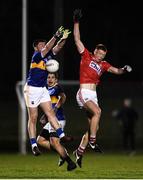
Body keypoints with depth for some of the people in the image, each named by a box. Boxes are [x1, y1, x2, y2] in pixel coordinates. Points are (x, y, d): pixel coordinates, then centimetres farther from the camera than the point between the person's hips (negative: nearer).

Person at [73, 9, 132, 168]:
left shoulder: (103, 64, 15)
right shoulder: (86, 56, 1)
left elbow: (115, 70, 9)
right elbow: (77, 39, -2)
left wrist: (123, 70, -12)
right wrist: (76, 22, -7)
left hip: (93, 95, 7)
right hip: (84, 93, -7)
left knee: (94, 126, 5)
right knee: (97, 112, -31)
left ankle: (79, 151, 17)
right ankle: (92, 141, -26)